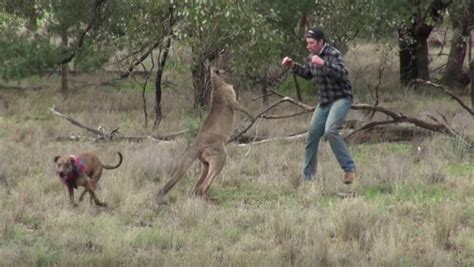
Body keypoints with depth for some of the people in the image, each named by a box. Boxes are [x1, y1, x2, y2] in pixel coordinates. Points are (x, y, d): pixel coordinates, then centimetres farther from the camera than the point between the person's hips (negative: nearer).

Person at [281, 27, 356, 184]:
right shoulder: (311, 58, 7)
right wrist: (293, 66, 12)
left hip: (341, 99, -8)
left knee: (330, 130, -29)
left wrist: (323, 63, -38)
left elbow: (342, 73, -31)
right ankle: (308, 177, 19)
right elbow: (307, 74, 26)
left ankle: (349, 169, -23)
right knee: (312, 135, 7)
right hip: (324, 101, 8)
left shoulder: (333, 54, -16)